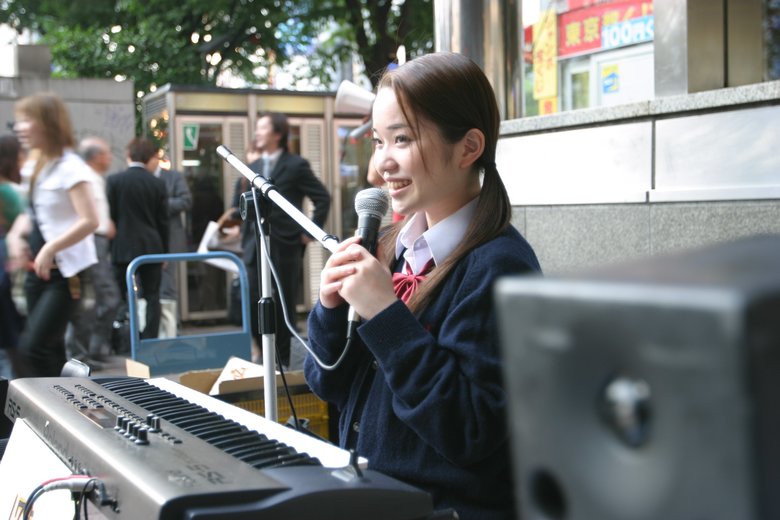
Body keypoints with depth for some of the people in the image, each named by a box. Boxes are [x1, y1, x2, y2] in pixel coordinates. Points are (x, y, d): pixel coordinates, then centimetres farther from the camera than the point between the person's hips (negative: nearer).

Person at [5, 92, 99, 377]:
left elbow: (90, 220, -22)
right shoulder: (39, 167, 12)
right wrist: (16, 235, 3)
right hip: (39, 271, 9)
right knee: (50, 348, 12)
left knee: (32, 346, -13)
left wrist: (50, 249, -22)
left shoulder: (70, 167, -14)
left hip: (65, 273, -9)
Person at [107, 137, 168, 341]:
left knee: (121, 297, 4)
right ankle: (150, 340, 4)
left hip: (123, 247, -1)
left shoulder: (114, 180, -4)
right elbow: (163, 222, 3)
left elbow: (109, 216, -2)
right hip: (152, 247, 1)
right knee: (152, 296, 6)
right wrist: (165, 252, 13)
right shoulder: (158, 184, 0)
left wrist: (108, 247, 9)